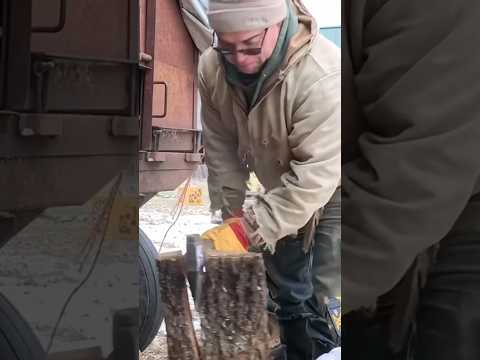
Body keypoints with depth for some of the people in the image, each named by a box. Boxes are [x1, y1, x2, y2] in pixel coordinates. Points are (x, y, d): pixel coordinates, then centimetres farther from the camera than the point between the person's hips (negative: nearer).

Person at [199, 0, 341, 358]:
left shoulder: (322, 75, -37)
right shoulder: (212, 67, -17)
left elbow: (317, 171, -35)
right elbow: (221, 145, -7)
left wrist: (262, 224, -35)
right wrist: (231, 209, -8)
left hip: (332, 190, -6)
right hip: (282, 188, 7)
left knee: (325, 298, -8)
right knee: (286, 287, 18)